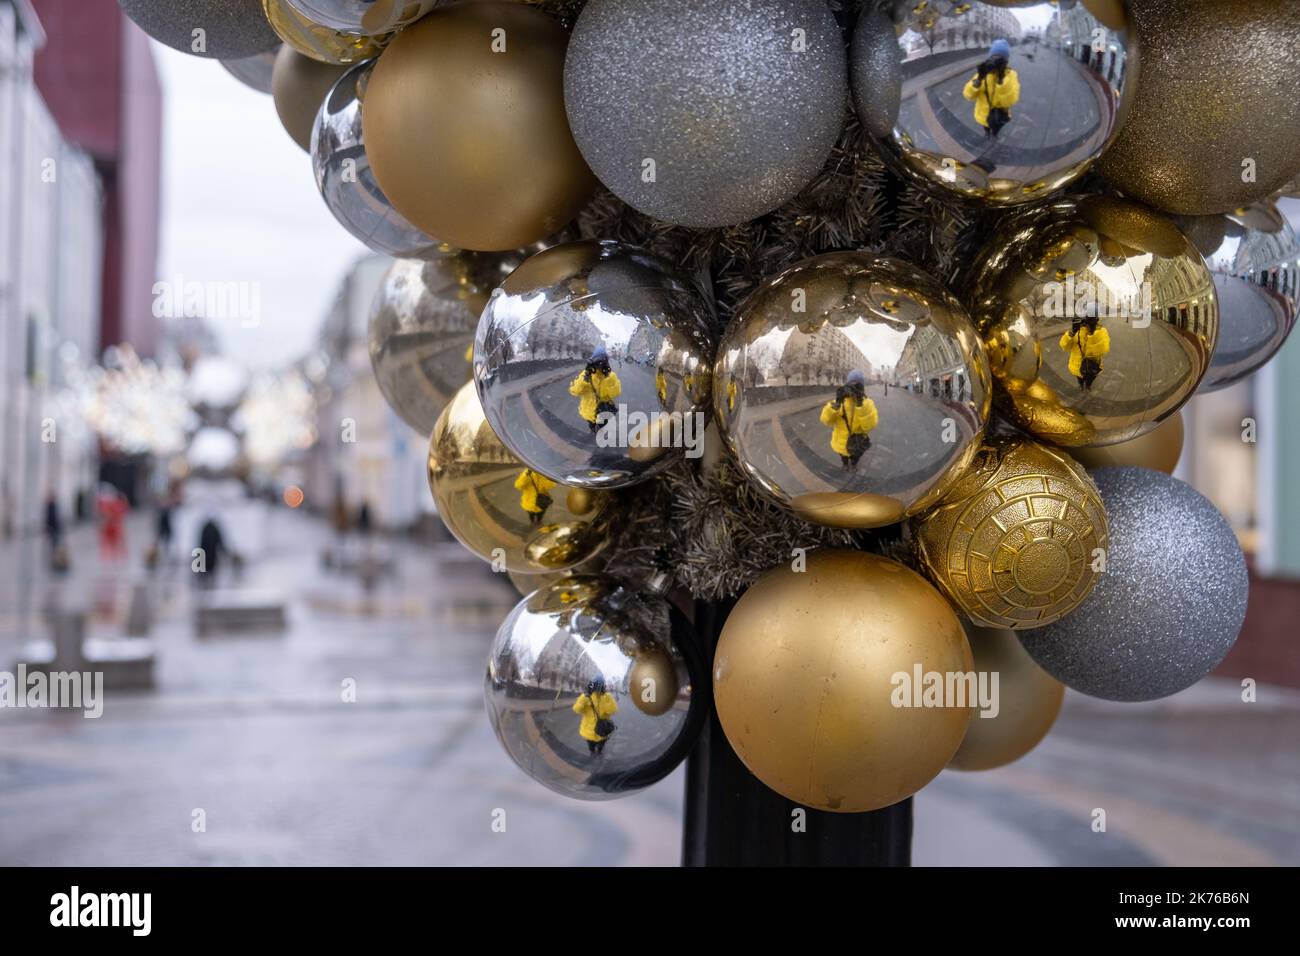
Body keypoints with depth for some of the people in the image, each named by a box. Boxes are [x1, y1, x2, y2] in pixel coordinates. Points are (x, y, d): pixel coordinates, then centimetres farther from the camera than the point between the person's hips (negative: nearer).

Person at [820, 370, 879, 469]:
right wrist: (836, 403, -35)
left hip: (857, 445, 0)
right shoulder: (841, 402, -12)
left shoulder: (867, 403, -16)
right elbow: (826, 420, -21)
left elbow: (870, 425, -31)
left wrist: (861, 404, -40)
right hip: (842, 444, 0)